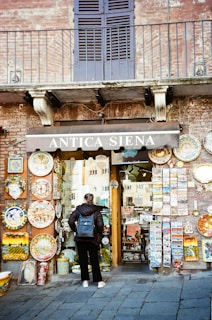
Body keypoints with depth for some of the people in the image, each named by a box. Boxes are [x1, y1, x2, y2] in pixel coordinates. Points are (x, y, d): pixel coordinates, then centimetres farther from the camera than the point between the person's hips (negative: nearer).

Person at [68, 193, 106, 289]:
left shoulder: (78, 209, -1)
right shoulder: (96, 211, -4)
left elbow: (71, 221, -8)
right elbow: (100, 224, -12)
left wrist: (75, 230, 6)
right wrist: (99, 234, 3)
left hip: (80, 239, 1)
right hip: (92, 239, -1)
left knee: (83, 259, 10)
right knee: (94, 260, 7)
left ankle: (85, 281, 14)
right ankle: (99, 281, 9)